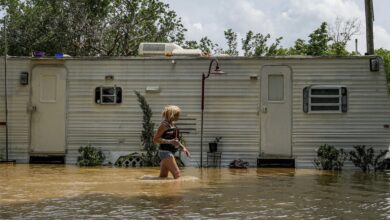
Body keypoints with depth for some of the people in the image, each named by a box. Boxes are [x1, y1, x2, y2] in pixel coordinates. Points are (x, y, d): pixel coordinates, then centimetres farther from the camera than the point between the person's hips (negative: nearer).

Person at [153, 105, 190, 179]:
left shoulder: (173, 124, 12)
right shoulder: (164, 124, -14)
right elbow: (155, 139, -18)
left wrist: (183, 148, 15)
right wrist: (169, 141, -25)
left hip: (170, 152, 9)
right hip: (165, 151, -9)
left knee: (163, 176, 12)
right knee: (177, 174, -11)